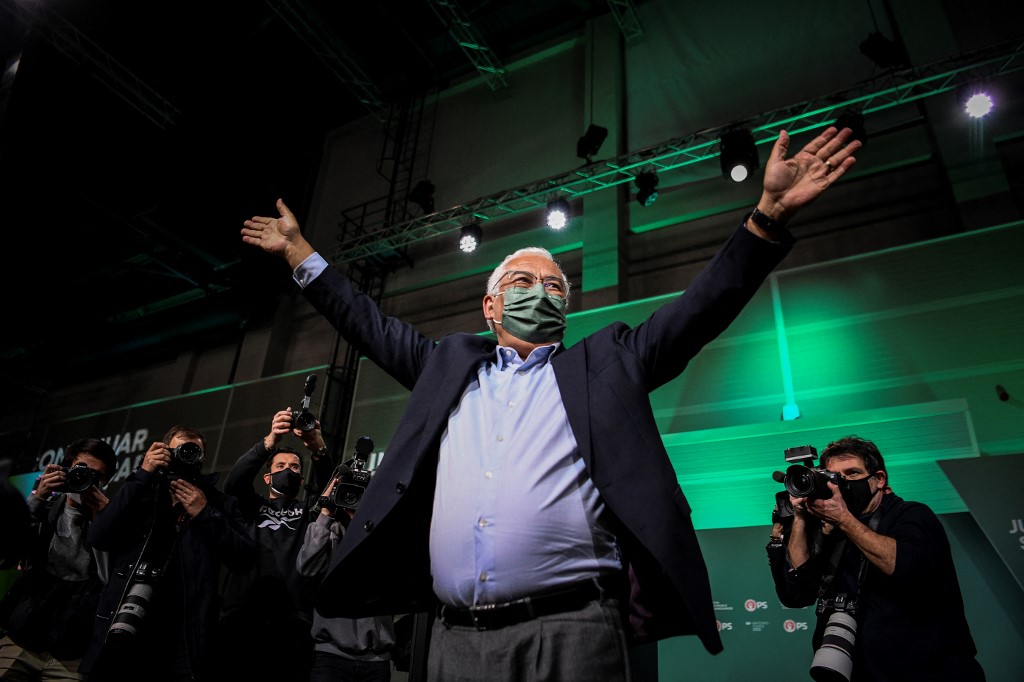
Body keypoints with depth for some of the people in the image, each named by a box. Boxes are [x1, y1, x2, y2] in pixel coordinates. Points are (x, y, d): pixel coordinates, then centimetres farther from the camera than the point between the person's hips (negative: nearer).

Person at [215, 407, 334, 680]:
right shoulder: (252, 507, 23)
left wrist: (317, 448, -19)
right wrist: (270, 441, -14)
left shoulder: (308, 510, 24)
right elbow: (234, 482, 2)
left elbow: (326, 484, 3)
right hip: (241, 616, 0)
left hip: (292, 621, 0)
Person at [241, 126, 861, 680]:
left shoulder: (604, 364, 10)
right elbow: (371, 326, 24)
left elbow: (701, 308, 5)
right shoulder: (450, 364, 17)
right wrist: (299, 252, 27)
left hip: (570, 630, -2)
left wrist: (770, 214, -4)